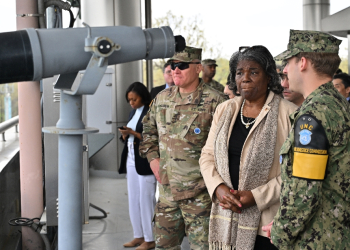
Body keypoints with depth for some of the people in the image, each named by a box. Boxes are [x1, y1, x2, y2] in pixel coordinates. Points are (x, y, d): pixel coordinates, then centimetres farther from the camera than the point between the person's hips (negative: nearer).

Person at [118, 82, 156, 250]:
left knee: (146, 200, -2)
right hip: (131, 161, 8)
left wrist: (132, 132, -19)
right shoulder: (133, 113, 14)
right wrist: (124, 134, -3)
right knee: (133, 200, 11)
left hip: (145, 163, -8)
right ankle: (138, 236, 20)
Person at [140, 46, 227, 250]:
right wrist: (152, 157, 10)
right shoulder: (161, 99, 9)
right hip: (167, 189, 6)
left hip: (199, 192, -6)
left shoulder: (214, 101, -10)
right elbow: (149, 130, 23)